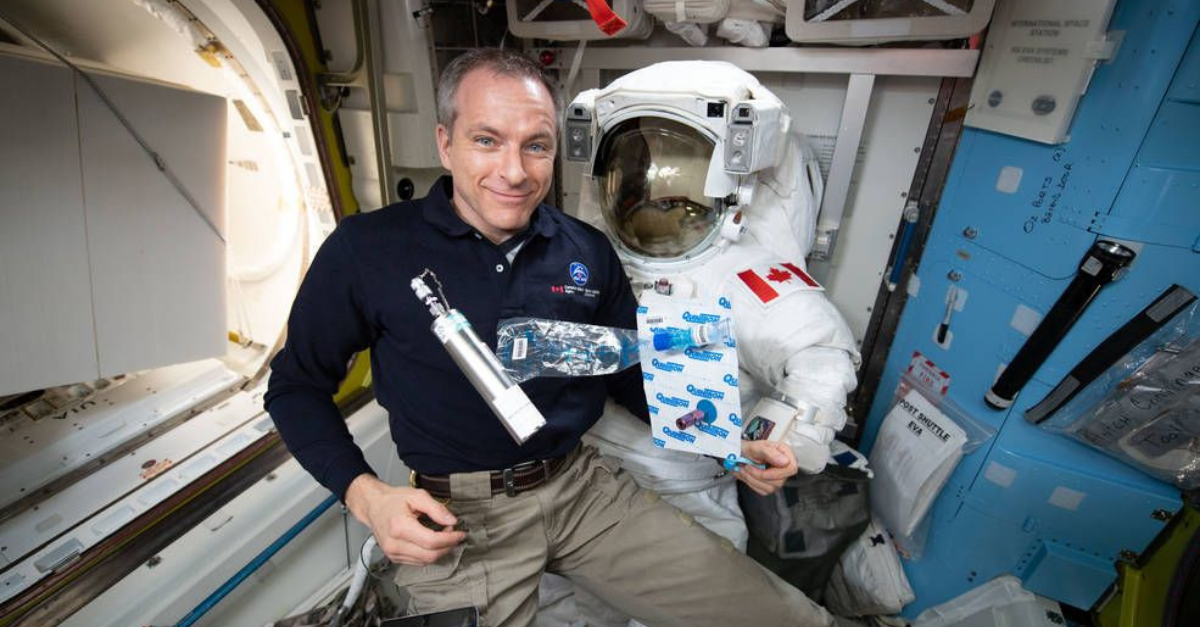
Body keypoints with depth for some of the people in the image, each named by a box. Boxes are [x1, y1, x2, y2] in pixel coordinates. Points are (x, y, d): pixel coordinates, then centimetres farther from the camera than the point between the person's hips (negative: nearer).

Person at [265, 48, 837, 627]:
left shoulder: (590, 252, 0)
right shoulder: (367, 250, -9)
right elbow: (296, 384, 3)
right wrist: (363, 493, -13)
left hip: (582, 486, 2)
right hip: (453, 515, -1)